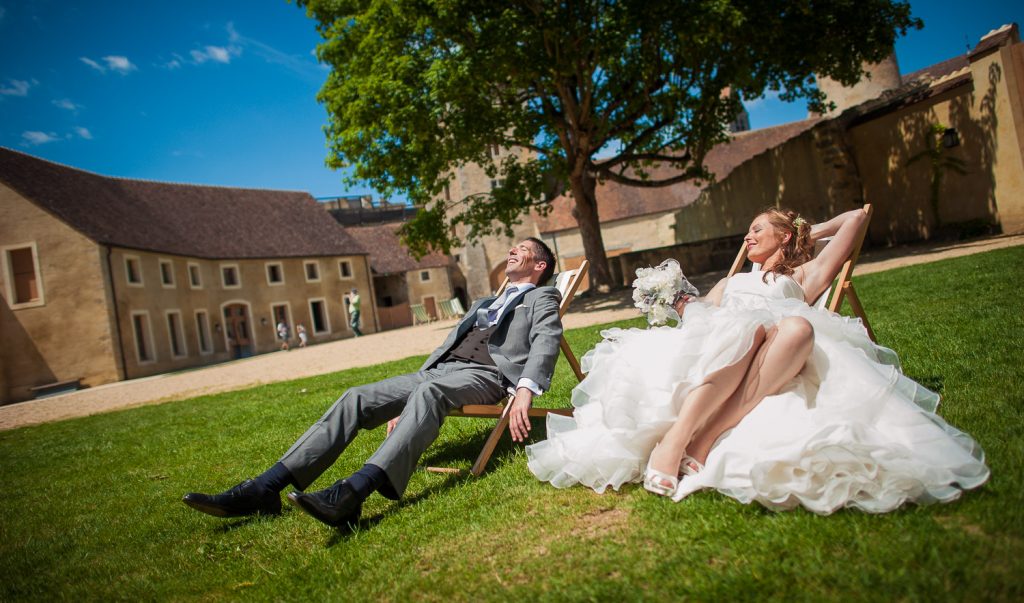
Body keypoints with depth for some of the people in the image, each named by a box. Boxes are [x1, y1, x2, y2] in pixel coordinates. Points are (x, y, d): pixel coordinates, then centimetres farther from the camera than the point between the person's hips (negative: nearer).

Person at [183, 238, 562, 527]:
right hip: (437, 369, 7)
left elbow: (546, 343, -7)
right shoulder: (482, 304, 37)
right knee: (356, 399, -13)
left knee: (429, 391, -40)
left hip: (485, 374, -7)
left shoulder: (541, 299, 15)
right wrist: (403, 405, 22)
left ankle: (353, 492, -57)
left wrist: (525, 389, -29)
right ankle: (264, 489, -21)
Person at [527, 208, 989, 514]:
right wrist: (685, 310, 8)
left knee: (797, 326, -36)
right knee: (746, 328, -36)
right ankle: (673, 439, -51)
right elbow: (700, 317, 26)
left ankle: (705, 442, -48)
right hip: (708, 356, 1)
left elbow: (856, 217, 35)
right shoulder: (730, 283, 41)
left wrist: (809, 232, 46)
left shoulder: (803, 275, 35)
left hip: (775, 372, -1)